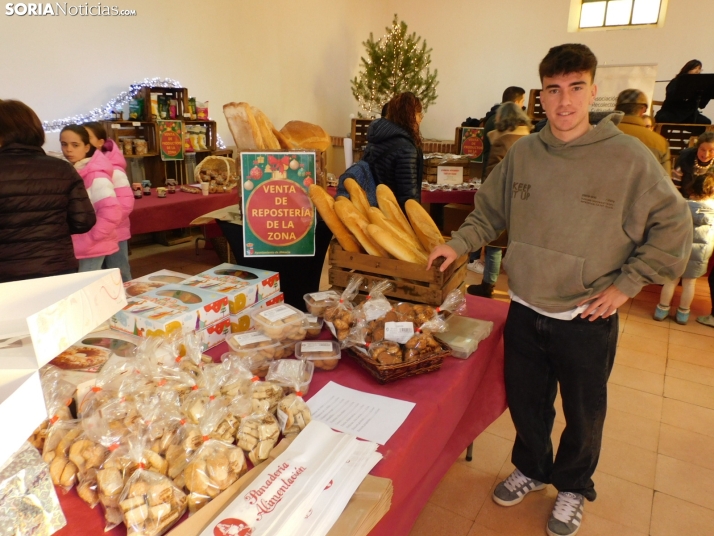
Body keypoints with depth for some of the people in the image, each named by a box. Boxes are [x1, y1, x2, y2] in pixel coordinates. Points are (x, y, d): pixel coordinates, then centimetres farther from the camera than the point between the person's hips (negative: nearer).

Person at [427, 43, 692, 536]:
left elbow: (674, 225, -6)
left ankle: (573, 487, 45)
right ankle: (531, 469, 48)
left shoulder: (629, 157, -12)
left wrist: (626, 284, -10)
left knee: (583, 414, 18)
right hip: (525, 311, 3)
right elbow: (490, 212, 10)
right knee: (525, 403, 20)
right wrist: (458, 244, -2)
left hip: (587, 321, -2)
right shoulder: (522, 153, -1)